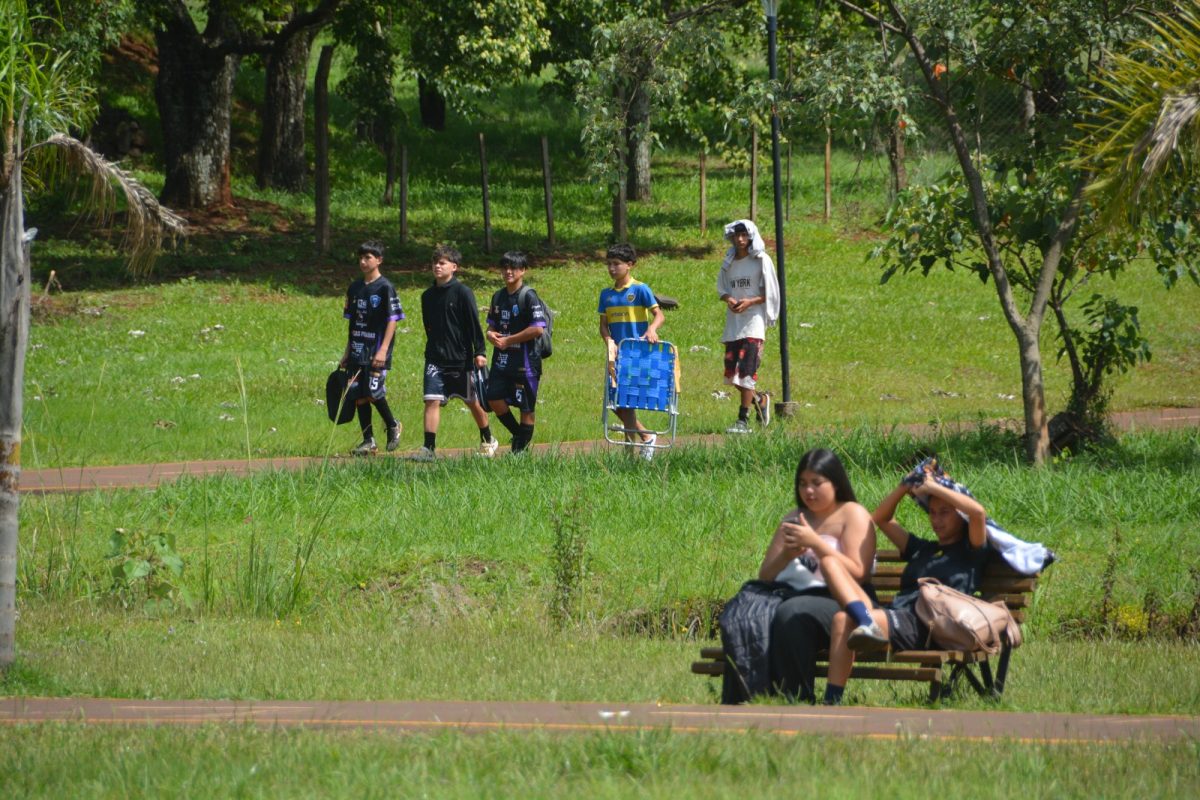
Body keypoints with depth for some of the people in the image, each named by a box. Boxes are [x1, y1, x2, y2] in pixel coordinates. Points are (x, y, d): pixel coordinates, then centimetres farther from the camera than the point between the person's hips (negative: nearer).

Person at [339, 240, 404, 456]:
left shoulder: (385, 288, -6)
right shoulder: (355, 288, 13)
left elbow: (392, 320, -9)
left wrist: (383, 350, -17)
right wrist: (347, 353, 17)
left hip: (377, 350, -6)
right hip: (358, 350, 6)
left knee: (373, 392, -17)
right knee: (359, 395, 3)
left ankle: (392, 426, 8)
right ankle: (368, 442, 10)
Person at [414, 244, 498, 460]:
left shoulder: (462, 292, -8)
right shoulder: (427, 296, 7)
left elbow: (474, 324, -9)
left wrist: (479, 352, -14)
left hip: (462, 359, -4)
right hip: (435, 359, 4)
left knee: (473, 401, 10)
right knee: (432, 400, -11)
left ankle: (488, 441, 30)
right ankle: (428, 448, -13)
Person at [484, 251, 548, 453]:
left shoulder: (528, 296, -9)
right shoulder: (498, 297, 13)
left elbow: (538, 329, -17)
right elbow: (492, 324, 24)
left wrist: (508, 340, -13)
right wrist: (490, 334, -2)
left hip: (525, 360, -7)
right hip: (502, 360, 7)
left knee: (526, 407, 0)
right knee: (494, 398, -3)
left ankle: (521, 447, 8)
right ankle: (519, 434, 16)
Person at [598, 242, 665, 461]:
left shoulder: (640, 289, -6)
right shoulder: (606, 294, 10)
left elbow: (659, 315, -9)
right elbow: (603, 324, 10)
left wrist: (652, 329, -30)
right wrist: (609, 341, -11)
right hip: (617, 354, 6)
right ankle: (646, 437, 24)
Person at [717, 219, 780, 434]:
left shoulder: (761, 261, -3)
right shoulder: (729, 262, 12)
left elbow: (770, 293, -2)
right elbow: (721, 288, 18)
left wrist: (750, 301, -17)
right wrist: (728, 299, -4)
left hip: (753, 321, -6)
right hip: (733, 322, 6)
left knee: (746, 371, -13)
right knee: (731, 373, 5)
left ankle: (743, 420, -11)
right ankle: (760, 399, 30)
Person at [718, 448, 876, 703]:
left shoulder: (853, 515, 5)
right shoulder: (794, 518, 24)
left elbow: (858, 573, -9)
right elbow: (765, 575, 20)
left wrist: (816, 543, -15)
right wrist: (785, 556, -2)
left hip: (834, 599, -6)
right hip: (787, 594, 6)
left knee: (791, 615, -38)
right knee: (743, 614, -26)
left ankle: (796, 703, -34)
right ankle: (744, 704, -31)